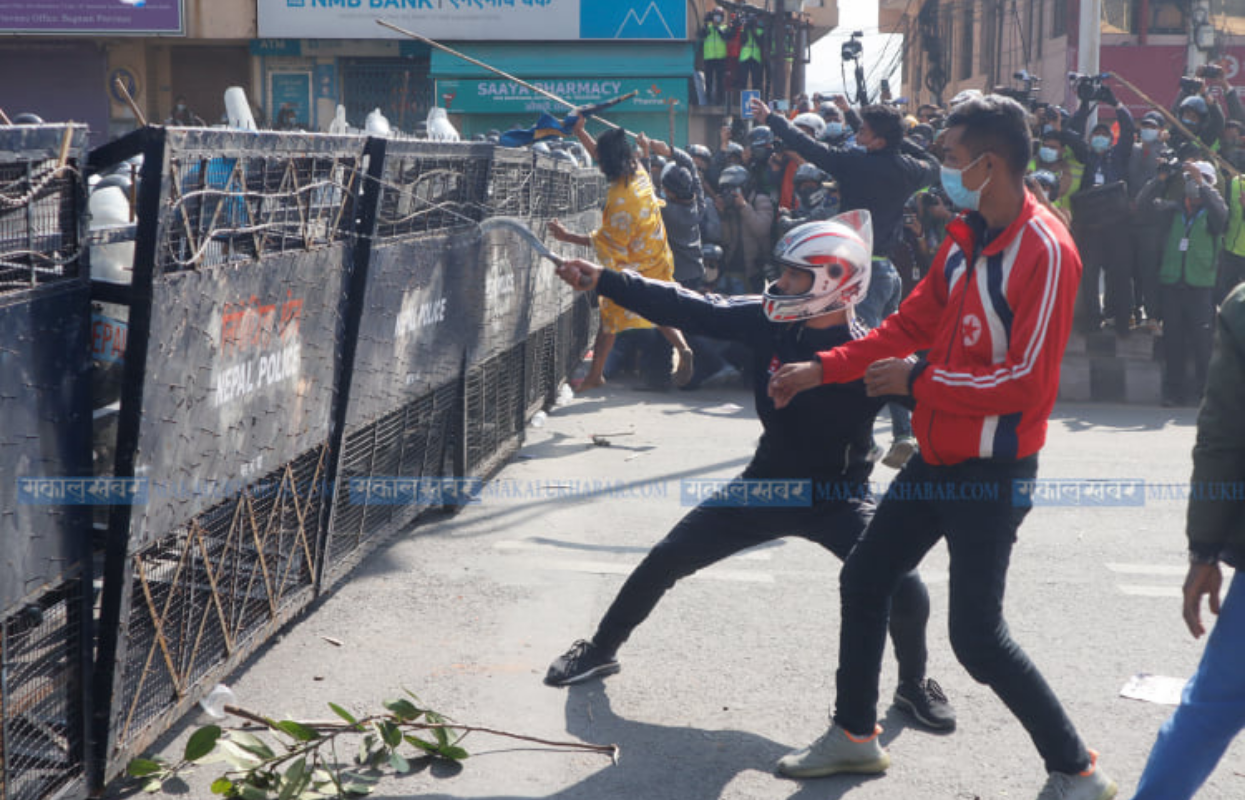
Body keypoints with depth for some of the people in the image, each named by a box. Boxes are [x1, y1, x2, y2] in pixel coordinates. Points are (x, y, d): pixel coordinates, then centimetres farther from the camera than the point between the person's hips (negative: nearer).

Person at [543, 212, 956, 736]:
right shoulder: (767, 320, -12)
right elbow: (688, 309, -12)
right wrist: (601, 280, -15)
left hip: (837, 498, -3)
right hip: (768, 484, 4)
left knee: (905, 590, -20)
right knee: (666, 560, 3)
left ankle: (914, 686, 13)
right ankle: (600, 650, 28)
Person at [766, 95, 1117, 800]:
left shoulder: (1045, 251, -20)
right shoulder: (965, 237, 6)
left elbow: (1029, 379, -23)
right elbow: (911, 324, 14)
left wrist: (918, 380, -17)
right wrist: (823, 369, 9)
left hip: (994, 472, -9)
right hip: (939, 456, 9)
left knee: (977, 635, -7)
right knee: (864, 581, 15)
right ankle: (855, 735, 33)